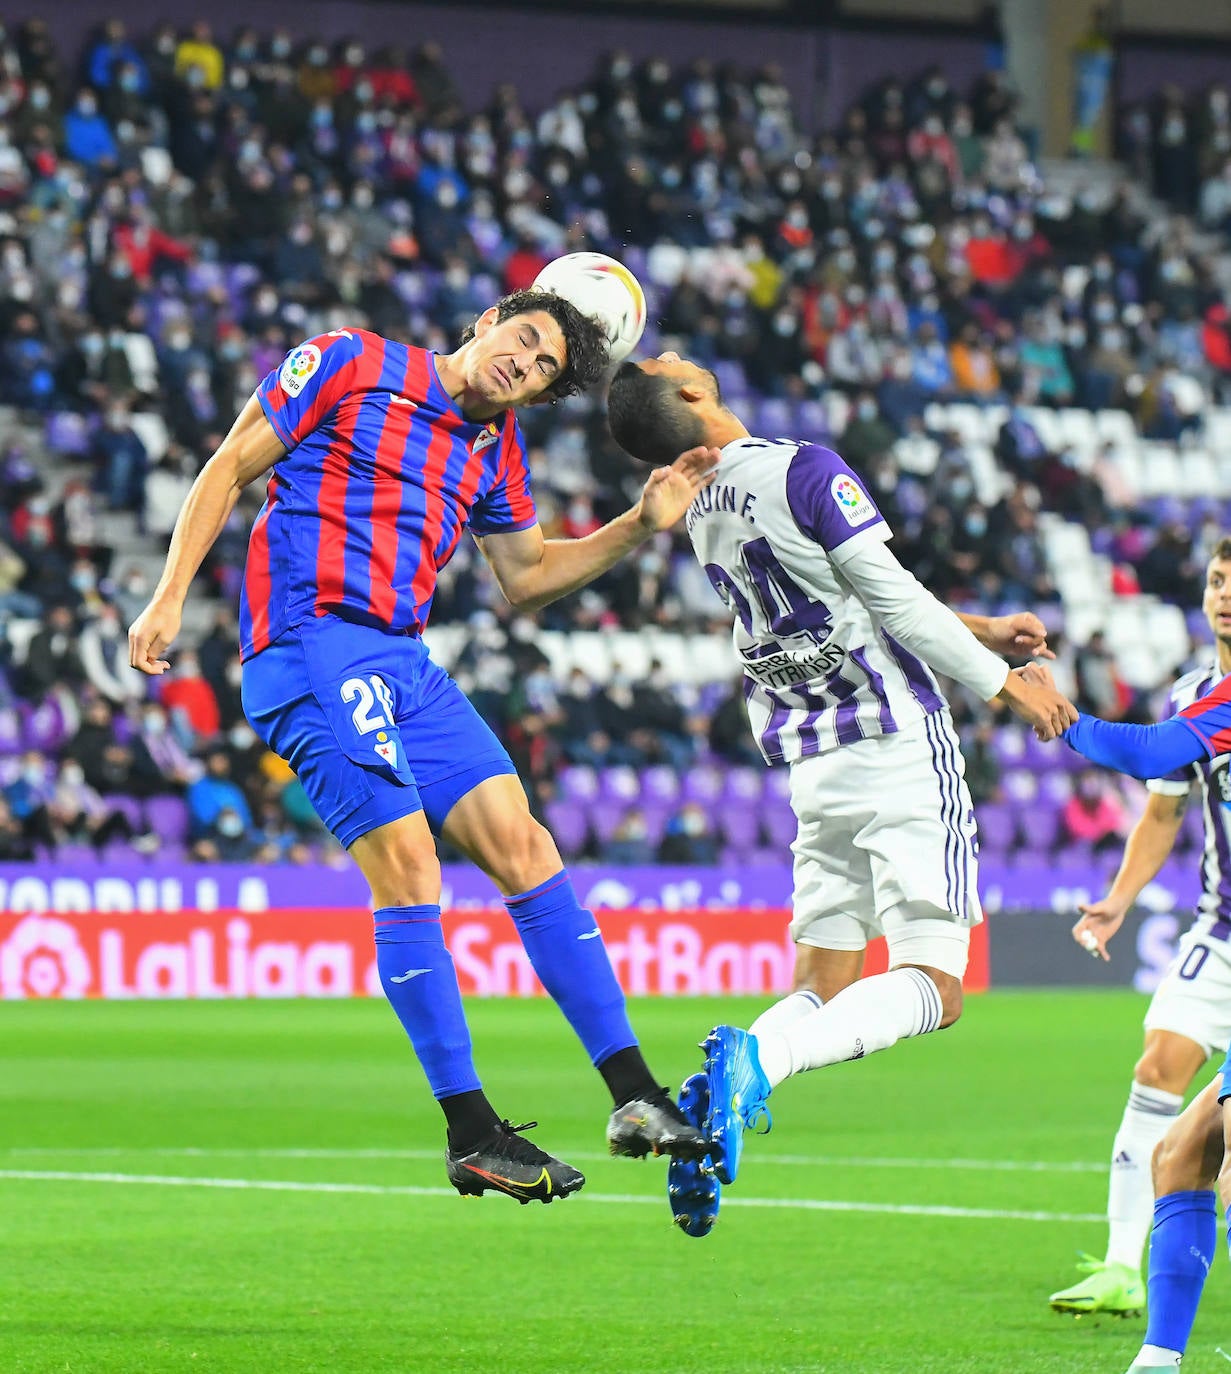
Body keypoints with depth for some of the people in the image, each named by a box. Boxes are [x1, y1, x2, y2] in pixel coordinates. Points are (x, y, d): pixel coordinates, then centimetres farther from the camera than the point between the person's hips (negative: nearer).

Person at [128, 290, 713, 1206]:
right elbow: (229, 470, 0)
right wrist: (169, 599, -7)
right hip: (312, 642, -7)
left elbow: (528, 578, 27)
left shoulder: (495, 448, 17)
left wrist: (640, 526, 13)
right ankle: (471, 1133, -13)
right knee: (406, 863, -16)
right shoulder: (349, 364, -1)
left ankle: (633, 1094, 1)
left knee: (522, 847, -2)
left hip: (406, 665, 7)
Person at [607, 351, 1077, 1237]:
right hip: (897, 741, -7)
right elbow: (894, 602, -12)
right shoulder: (804, 471, -15)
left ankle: (717, 1097, -12)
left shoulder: (699, 507, 9)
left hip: (814, 764, 7)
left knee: (825, 985, 13)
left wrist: (981, 629, 24)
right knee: (934, 988, -6)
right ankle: (756, 1059, -27)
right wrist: (1005, 684, 1)